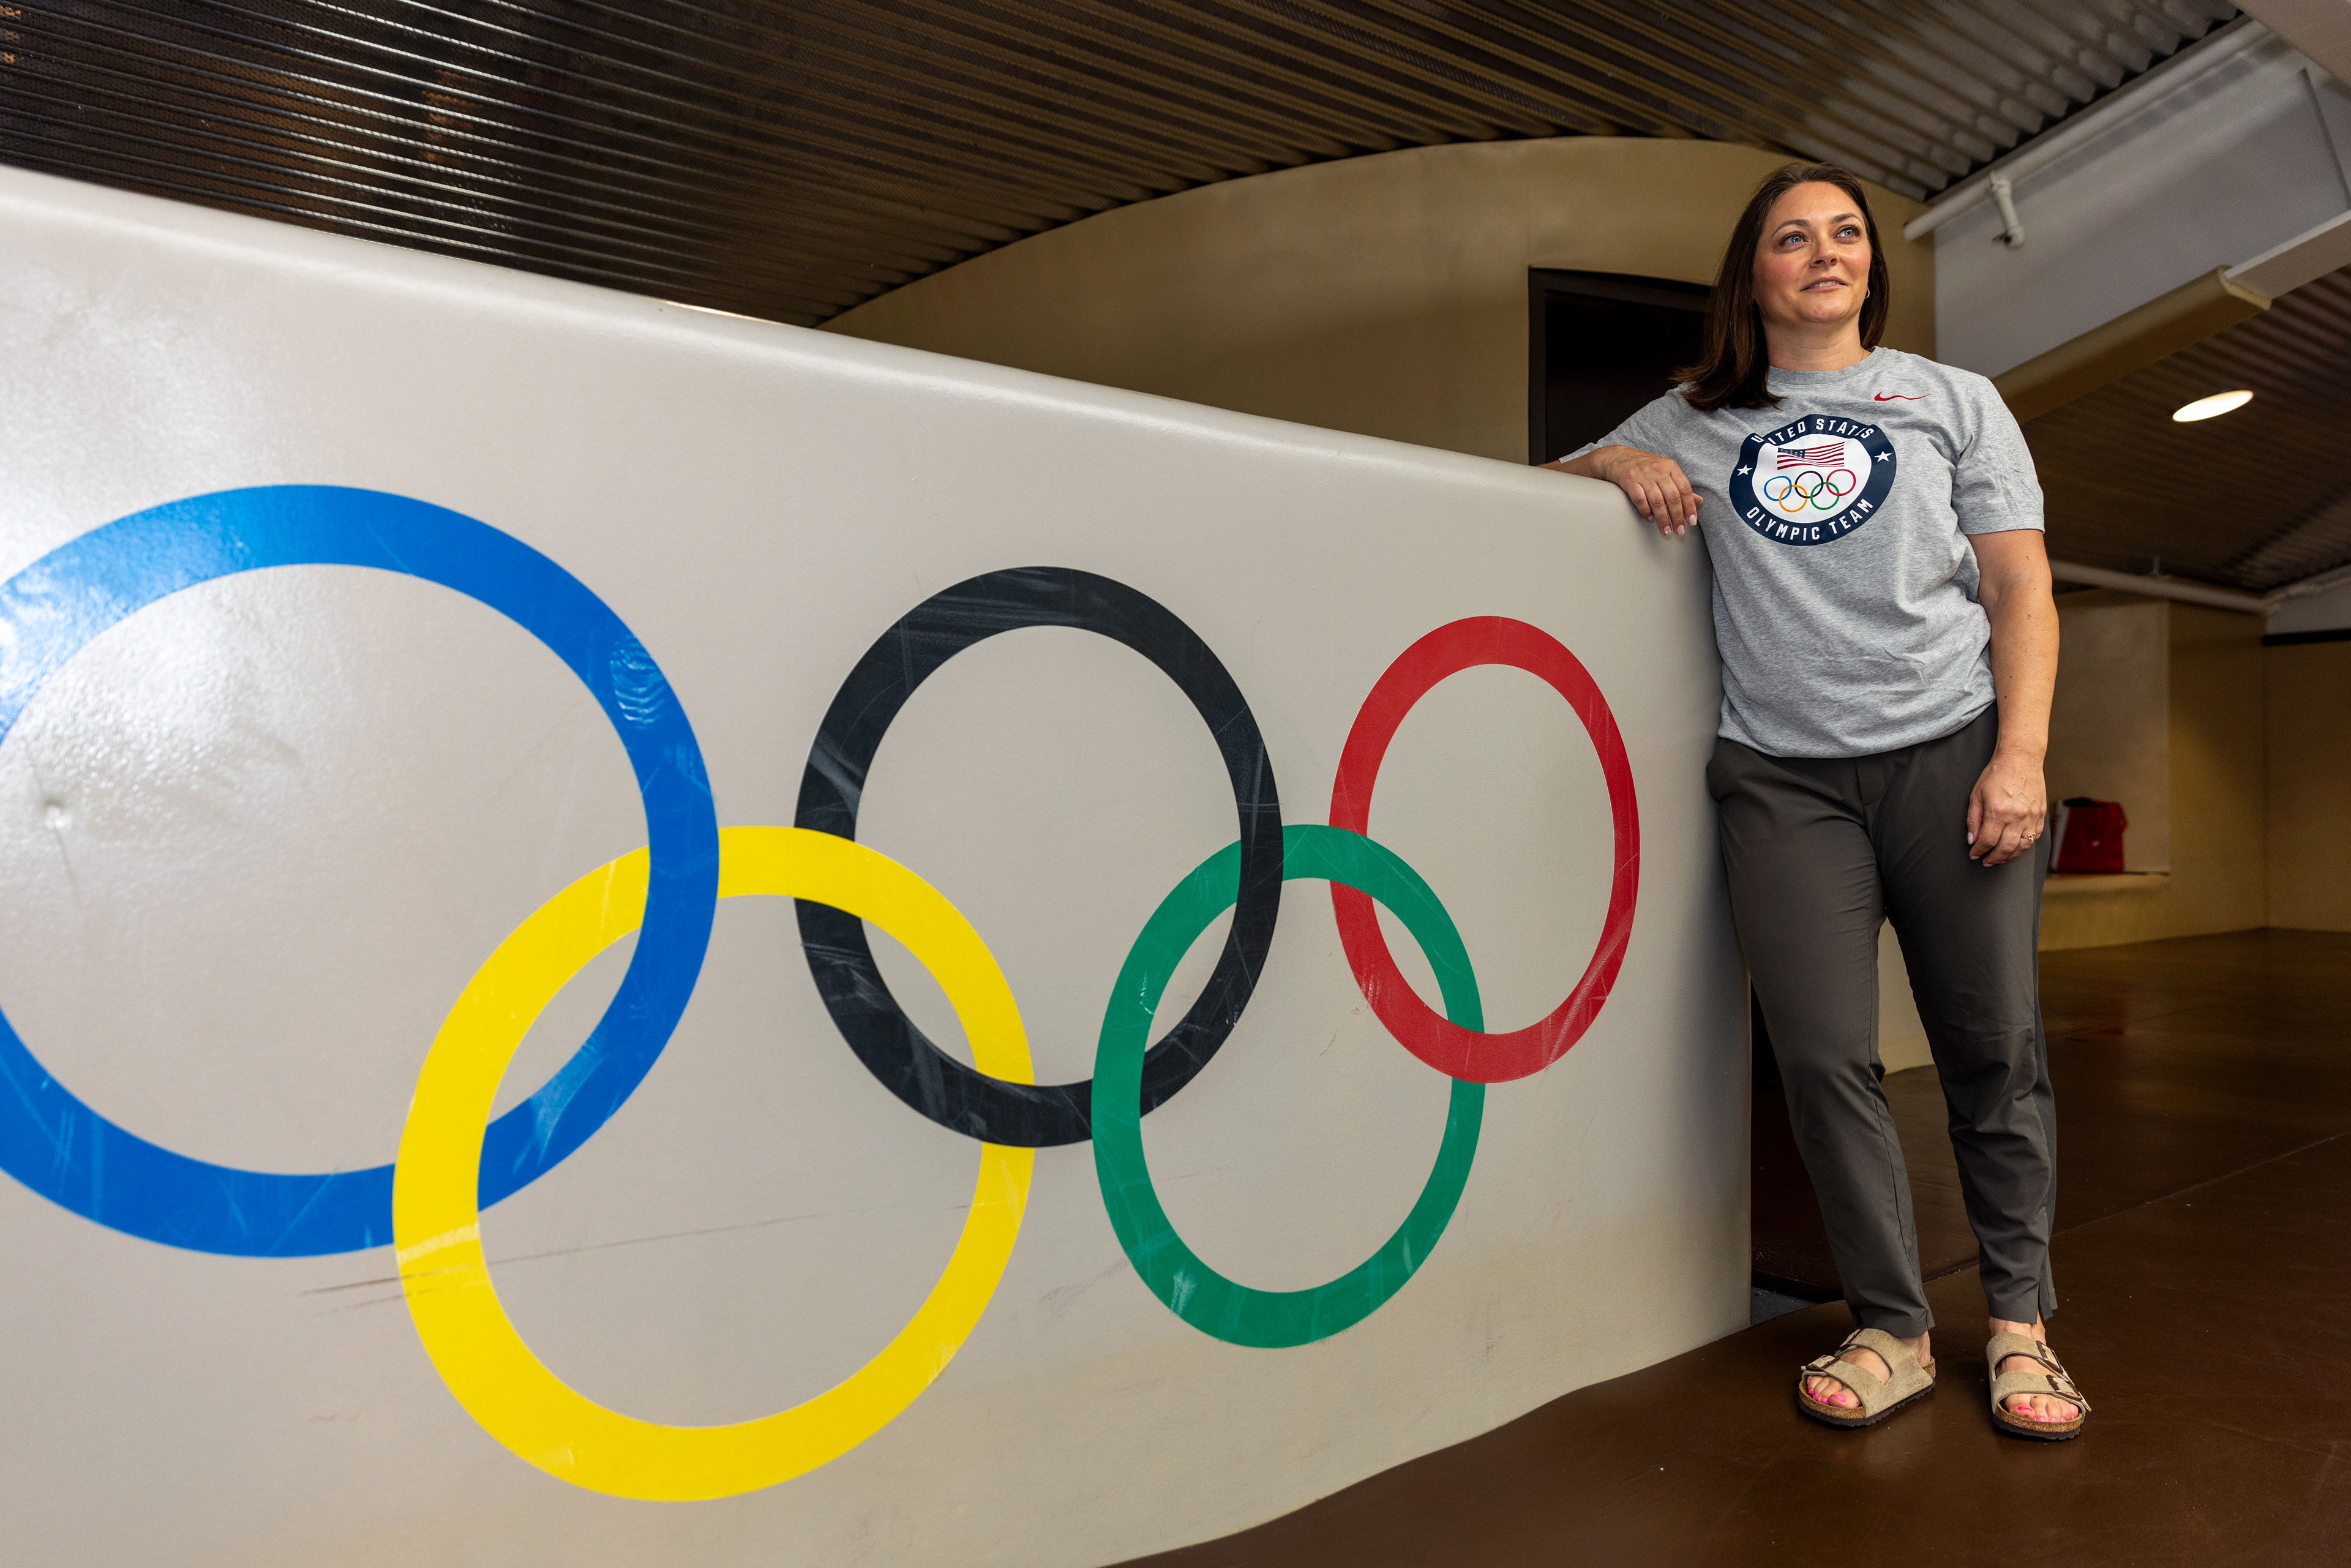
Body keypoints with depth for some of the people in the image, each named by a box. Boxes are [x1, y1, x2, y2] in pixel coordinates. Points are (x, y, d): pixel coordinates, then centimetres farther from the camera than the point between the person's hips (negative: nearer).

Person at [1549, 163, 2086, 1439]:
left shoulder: (1954, 401, 14)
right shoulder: (1693, 422, 16)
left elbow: (2021, 591, 8)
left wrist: (2020, 755, -5)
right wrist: (1617, 465, 1)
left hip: (1948, 750, 0)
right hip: (1781, 772, 0)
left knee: (1994, 1045, 0)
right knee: (1824, 1054, -6)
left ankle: (2019, 1322, 18)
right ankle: (1891, 1331, 9)